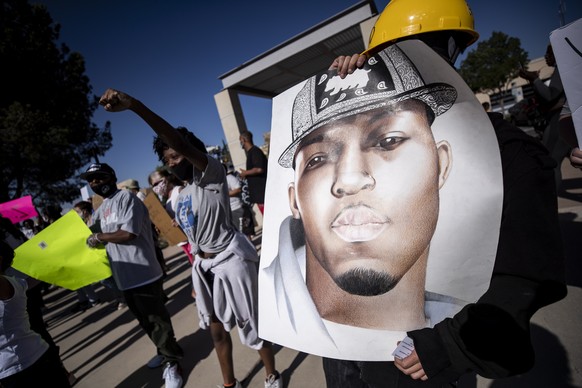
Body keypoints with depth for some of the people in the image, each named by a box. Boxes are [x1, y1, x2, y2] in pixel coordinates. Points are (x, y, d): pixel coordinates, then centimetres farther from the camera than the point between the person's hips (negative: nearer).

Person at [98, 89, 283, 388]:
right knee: (217, 330, 17)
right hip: (204, 266, 7)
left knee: (251, 325, 9)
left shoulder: (211, 175, -12)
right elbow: (194, 240, 15)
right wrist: (198, 273, 18)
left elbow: (181, 142, -31)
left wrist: (134, 105, -39)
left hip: (231, 259, -7)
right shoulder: (180, 198, 11)